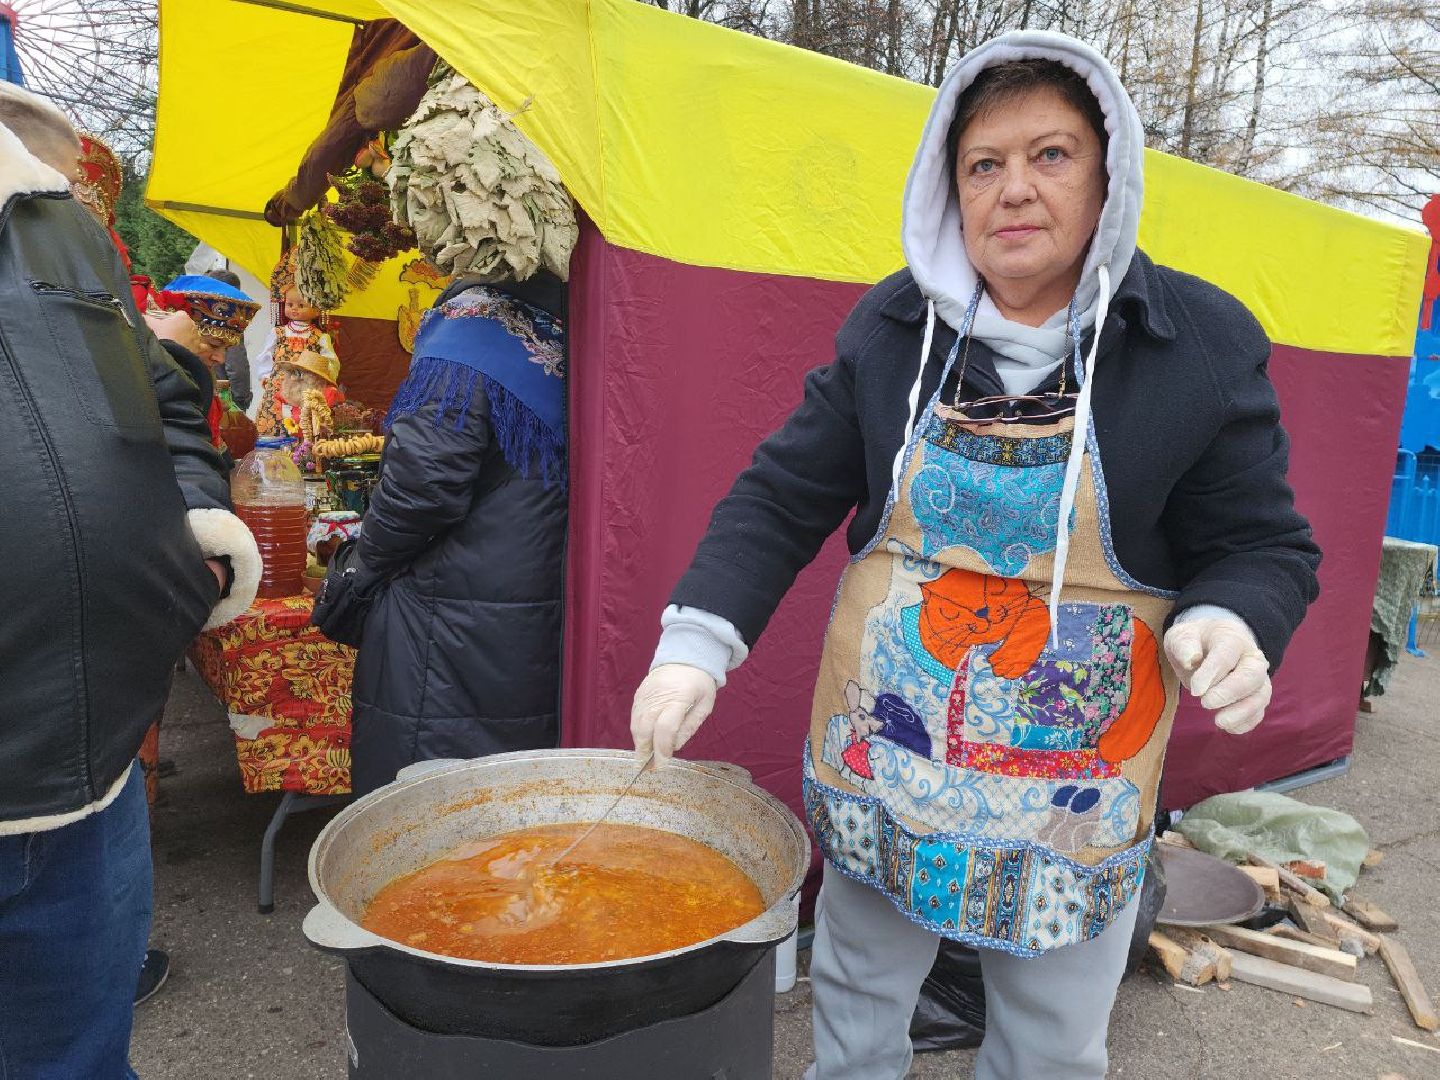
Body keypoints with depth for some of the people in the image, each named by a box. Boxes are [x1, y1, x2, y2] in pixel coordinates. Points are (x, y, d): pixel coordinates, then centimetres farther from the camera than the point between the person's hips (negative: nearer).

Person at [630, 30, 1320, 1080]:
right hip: (874, 767, 2)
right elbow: (783, 498, -2)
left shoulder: (1204, 342, -8)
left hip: (1079, 795, -1)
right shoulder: (892, 326, -3)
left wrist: (1227, 624, -24)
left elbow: (1264, 548, -1)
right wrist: (696, 640, -14)